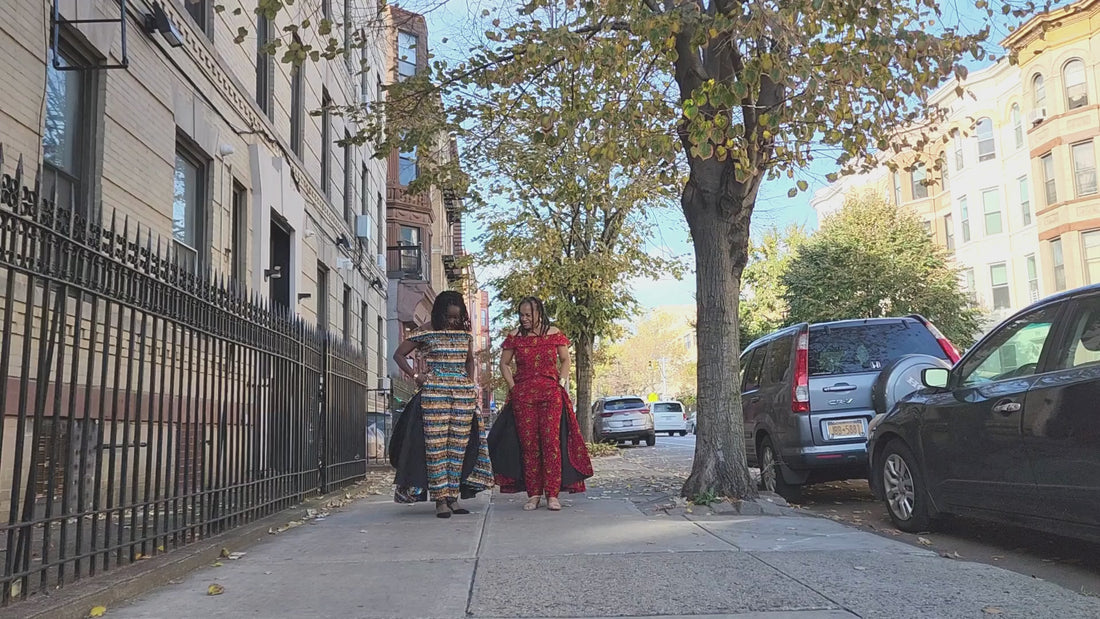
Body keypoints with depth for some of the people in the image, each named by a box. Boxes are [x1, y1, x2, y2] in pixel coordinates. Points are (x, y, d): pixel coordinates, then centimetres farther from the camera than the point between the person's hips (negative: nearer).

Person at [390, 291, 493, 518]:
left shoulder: (466, 336, 11)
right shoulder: (426, 335, 0)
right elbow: (399, 354, 6)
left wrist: (469, 383, 11)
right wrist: (416, 375, -4)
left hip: (463, 396, 4)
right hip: (434, 395, -4)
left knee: (458, 446, 4)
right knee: (437, 446, -5)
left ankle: (453, 497, 10)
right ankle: (440, 500, -1)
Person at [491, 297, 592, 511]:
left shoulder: (554, 334, 4)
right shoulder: (515, 337, 6)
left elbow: (565, 360, 14)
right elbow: (504, 363, 13)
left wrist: (561, 382, 3)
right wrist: (512, 386, 3)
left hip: (551, 394, -1)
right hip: (523, 396, 1)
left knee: (551, 441, -6)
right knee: (528, 444, 2)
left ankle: (552, 494, -2)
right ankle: (533, 494, 8)